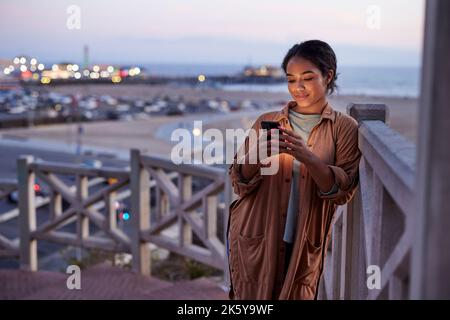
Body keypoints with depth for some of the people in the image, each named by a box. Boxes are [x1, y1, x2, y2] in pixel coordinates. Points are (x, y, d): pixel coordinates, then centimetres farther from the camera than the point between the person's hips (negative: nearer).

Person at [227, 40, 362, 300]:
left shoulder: (345, 129, 1)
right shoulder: (267, 122, 5)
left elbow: (342, 191, -9)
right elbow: (240, 184, 2)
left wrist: (306, 157, -25)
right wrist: (255, 156, -19)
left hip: (304, 248, -1)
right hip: (256, 242, 1)